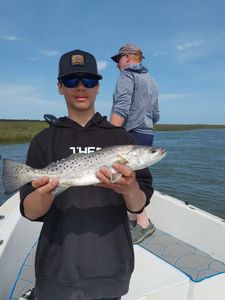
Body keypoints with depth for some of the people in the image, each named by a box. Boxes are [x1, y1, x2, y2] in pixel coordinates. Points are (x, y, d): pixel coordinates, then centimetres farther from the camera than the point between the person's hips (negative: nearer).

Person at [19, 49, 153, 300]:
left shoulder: (120, 137, -3)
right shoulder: (44, 140, -3)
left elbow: (138, 206, -5)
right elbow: (30, 212, -6)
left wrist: (129, 189, -27)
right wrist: (45, 194, -27)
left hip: (110, 263, 1)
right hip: (58, 266, 0)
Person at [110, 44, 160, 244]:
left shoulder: (127, 75, -4)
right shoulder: (151, 80, 22)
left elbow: (121, 108, -19)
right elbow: (155, 115, 21)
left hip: (131, 135, -9)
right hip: (147, 134, 9)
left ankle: (143, 222, -2)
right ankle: (132, 218, 22)